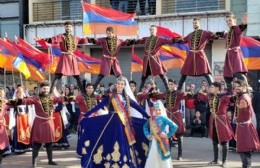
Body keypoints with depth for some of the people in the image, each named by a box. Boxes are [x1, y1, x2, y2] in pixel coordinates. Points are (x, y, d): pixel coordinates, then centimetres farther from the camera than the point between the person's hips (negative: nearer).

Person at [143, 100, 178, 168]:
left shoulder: (163, 118, -10)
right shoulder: (151, 119, 5)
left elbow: (175, 126, -16)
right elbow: (145, 126, 20)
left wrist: (168, 135, -12)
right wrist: (147, 135, 7)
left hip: (162, 141, -5)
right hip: (153, 141, 5)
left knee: (163, 157, 1)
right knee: (151, 158, 8)